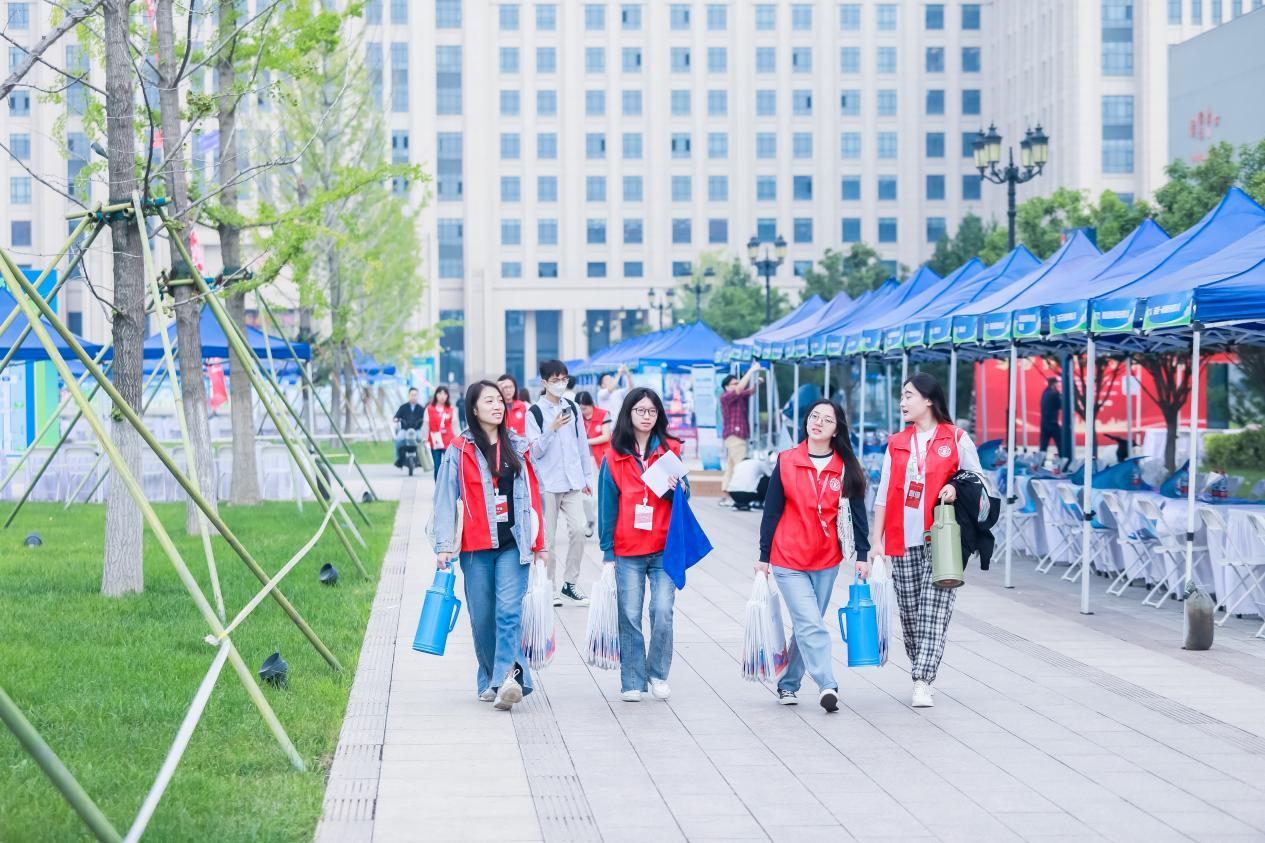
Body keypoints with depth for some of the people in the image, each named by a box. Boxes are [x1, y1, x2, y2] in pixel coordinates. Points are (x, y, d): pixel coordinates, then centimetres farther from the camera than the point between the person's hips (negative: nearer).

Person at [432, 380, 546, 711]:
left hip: (513, 544, 1)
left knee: (509, 610, -14)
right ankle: (489, 680, 17)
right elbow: (446, 498, 1)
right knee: (482, 617, 3)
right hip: (476, 547, -1)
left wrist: (538, 543, 13)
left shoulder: (517, 448, 11)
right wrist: (444, 546, -6)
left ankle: (507, 678, -23)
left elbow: (531, 496, 14)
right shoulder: (459, 450, 3)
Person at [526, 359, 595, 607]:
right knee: (548, 537, 0)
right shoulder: (535, 412, -5)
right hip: (548, 482, -4)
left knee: (578, 529, -6)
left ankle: (570, 583, 6)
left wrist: (587, 477, 14)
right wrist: (552, 429, -22)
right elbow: (536, 451, -8)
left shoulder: (572, 408, 9)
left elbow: (582, 444, 14)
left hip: (573, 482, 4)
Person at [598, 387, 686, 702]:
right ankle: (632, 682, 9)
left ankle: (657, 674, 11)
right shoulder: (614, 456, 3)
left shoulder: (670, 450, 6)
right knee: (629, 617, 0)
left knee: (663, 613, -7)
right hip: (627, 550, 0)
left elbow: (684, 497, 11)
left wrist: (676, 490, -13)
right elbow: (607, 505, 5)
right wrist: (608, 552, 2)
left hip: (665, 548, 0)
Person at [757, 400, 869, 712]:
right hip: (788, 560, -2)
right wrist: (764, 556, 2)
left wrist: (861, 554, -2)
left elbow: (857, 513, 5)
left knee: (806, 626, 10)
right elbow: (771, 511, 2)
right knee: (811, 625, -13)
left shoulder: (846, 468, 1)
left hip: (826, 561, 2)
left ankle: (788, 684, 23)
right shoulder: (786, 462, -2)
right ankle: (827, 686, -21)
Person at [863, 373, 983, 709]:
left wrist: (956, 487, -14)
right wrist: (876, 540, 4)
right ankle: (921, 676, 18)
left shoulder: (956, 439, 1)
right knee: (909, 612, 6)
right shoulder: (897, 444, 13)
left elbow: (978, 479, 8)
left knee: (933, 612, -11)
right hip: (902, 541, 4)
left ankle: (922, 684, -17)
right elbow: (883, 495, 12)